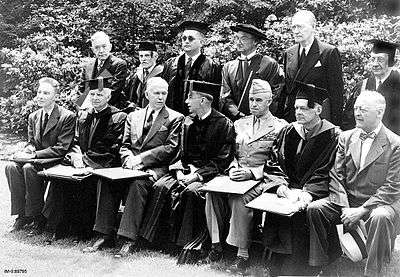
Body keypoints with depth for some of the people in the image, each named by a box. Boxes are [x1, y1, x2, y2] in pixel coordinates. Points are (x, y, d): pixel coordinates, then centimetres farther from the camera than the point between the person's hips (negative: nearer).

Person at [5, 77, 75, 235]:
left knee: (29, 167, -32)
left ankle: (38, 217, -20)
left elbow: (62, 148, -15)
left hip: (56, 162, -6)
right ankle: (22, 214, -13)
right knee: (11, 166, -21)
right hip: (36, 160, 7)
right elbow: (31, 143, 19)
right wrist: (27, 151, -8)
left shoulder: (67, 117, -9)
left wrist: (33, 155, -20)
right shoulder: (33, 117, 13)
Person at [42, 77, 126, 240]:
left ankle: (81, 230, -14)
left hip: (105, 166, -5)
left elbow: (110, 149, -10)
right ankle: (61, 227, -10)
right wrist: (75, 156, -8)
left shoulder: (118, 117, -4)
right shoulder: (83, 116, 17)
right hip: (82, 163, 5)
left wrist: (85, 158, -15)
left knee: (82, 180, -30)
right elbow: (76, 142, 15)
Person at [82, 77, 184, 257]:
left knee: (138, 183, -35)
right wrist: (129, 159, -7)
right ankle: (106, 236, -18)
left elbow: (170, 148, -6)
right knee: (106, 180, -23)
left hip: (156, 168, -4)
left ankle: (130, 239, -31)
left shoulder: (175, 118, 5)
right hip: (132, 166, 4)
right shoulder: (133, 116, 20)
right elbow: (125, 145, 17)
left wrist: (141, 158, -13)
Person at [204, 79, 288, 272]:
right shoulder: (239, 124, 21)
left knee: (240, 199, -34)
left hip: (262, 179, -4)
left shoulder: (280, 127, 3)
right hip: (236, 175, 5)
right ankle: (216, 244, -15)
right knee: (212, 193, -25)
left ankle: (242, 254, -25)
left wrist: (251, 173, -16)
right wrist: (233, 168, -4)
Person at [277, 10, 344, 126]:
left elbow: (336, 92, -6)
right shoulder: (288, 54, 12)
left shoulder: (329, 52, -5)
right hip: (289, 118, 5)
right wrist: (280, 116, 8)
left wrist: (335, 124, -10)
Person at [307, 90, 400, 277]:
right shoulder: (346, 138, 7)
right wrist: (344, 207, -12)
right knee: (314, 209, -17)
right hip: (347, 200, 5)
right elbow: (336, 175, 2)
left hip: (378, 203, -4)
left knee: (381, 217, -37)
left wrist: (361, 210, -19)